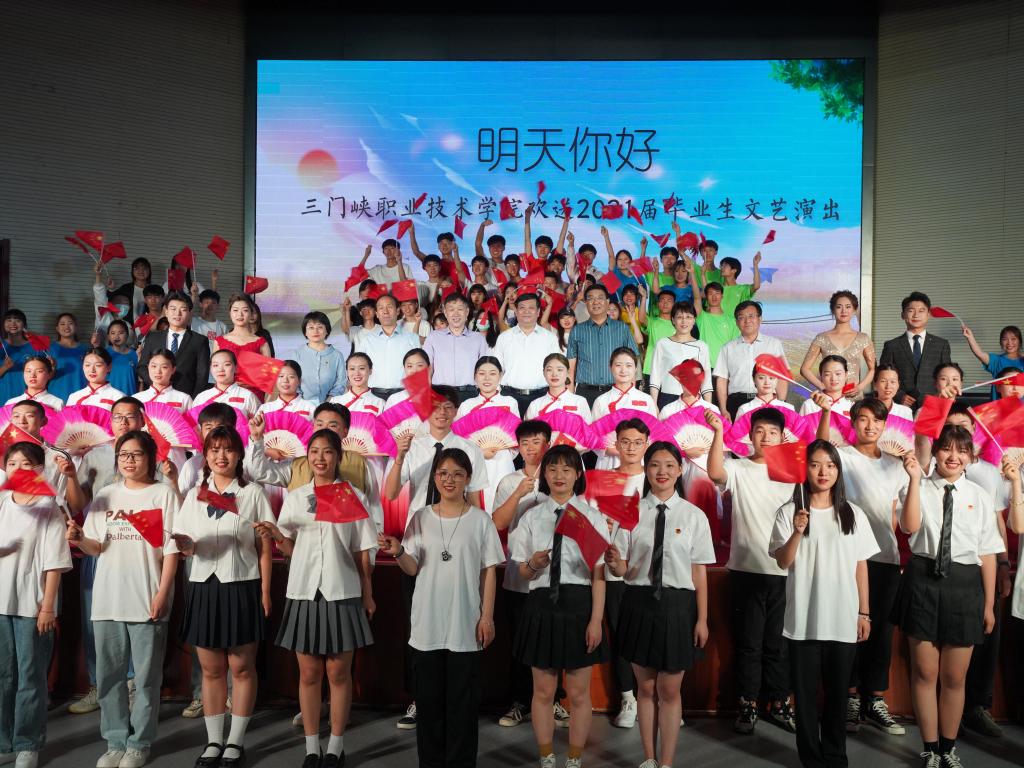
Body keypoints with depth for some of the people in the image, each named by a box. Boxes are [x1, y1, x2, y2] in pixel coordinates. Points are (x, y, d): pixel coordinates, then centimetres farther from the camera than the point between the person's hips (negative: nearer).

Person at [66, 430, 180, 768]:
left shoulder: (163, 493, 0)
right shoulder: (106, 495, 12)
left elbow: (171, 548, -4)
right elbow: (97, 547, 10)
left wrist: (162, 593, -11)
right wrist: (79, 540, -13)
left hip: (147, 598, -4)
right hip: (107, 598, 4)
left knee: (146, 676, 3)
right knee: (108, 673, 10)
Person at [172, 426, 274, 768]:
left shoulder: (252, 493, 1)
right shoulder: (194, 495, 9)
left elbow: (265, 548, 0)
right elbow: (185, 545, 12)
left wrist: (265, 592, -5)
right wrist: (185, 544, -12)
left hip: (242, 587, -3)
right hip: (204, 587, 3)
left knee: (241, 667, 4)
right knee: (211, 668, 9)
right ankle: (213, 741, 21)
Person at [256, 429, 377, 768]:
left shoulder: (354, 497, 1)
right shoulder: (295, 498, 7)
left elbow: (362, 553, 3)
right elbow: (290, 548, 10)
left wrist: (367, 595, 2)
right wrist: (276, 536, -11)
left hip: (342, 593, -2)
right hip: (304, 592, 2)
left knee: (338, 672, 6)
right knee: (309, 673, 8)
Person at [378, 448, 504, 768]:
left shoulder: (480, 520, -1)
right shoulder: (420, 517, 4)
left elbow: (488, 572, 1)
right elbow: (413, 569, 4)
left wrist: (487, 615, -4)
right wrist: (398, 552, -16)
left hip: (466, 623, -2)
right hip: (428, 622, 2)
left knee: (462, 701, 5)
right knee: (429, 698, 10)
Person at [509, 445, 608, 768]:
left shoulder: (591, 516, -2)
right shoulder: (532, 517, 5)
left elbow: (598, 573, -4)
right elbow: (523, 572, 8)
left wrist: (596, 620, -9)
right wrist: (533, 564, -15)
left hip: (579, 603, -2)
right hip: (542, 604, 2)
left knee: (578, 693, 9)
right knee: (543, 690, 11)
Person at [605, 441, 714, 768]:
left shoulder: (694, 515, -2)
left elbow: (699, 572, -2)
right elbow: (622, 569, 0)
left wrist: (702, 619, -3)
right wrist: (614, 564, -24)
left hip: (678, 604, -1)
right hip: (640, 602, 1)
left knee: (669, 690, 7)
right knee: (645, 687, 14)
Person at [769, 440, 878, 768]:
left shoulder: (853, 514, 5)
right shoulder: (789, 512, -2)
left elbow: (861, 566, 8)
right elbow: (783, 562, -7)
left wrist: (864, 612, 7)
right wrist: (797, 532, -23)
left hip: (843, 619, 2)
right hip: (803, 620, -1)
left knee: (838, 691, 11)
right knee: (805, 692, 6)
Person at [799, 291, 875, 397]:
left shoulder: (863, 339, 6)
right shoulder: (822, 339, 3)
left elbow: (873, 369, 11)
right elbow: (805, 369, 3)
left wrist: (861, 387, -5)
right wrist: (822, 387, -8)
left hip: (855, 397, 1)